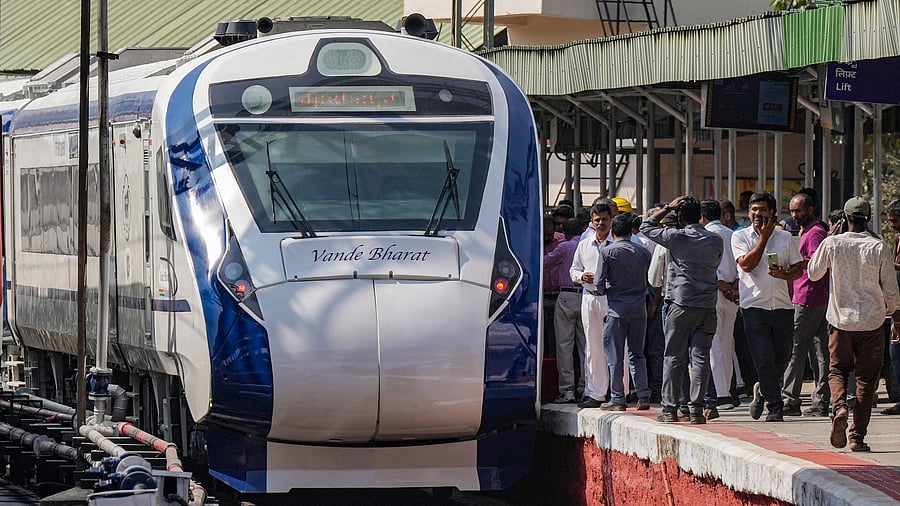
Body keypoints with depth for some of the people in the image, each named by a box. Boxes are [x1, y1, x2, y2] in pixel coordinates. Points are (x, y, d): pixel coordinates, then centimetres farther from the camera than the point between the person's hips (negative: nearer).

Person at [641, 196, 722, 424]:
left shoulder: (676, 237, -6)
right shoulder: (716, 241, 4)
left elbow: (646, 226, 5)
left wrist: (668, 207, 8)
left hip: (681, 303, -3)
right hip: (708, 305, 3)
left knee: (674, 357, 3)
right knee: (701, 357, 2)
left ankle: (670, 408, 2)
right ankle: (697, 409, -3)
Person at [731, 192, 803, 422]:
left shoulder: (785, 237, 10)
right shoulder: (740, 236, 3)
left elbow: (798, 269, 9)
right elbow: (746, 264, -12)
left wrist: (784, 274, -12)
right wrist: (764, 237, -8)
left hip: (782, 306, 3)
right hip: (754, 306, -3)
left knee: (781, 359, 8)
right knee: (764, 360, -10)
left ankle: (762, 390, 34)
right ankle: (775, 407, 0)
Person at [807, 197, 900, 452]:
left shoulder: (832, 243, -6)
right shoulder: (879, 248, -6)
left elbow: (813, 273, 9)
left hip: (841, 320, 0)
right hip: (872, 321, 0)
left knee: (837, 369, 16)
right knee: (866, 378, 7)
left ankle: (839, 406, -15)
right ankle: (858, 436, 3)